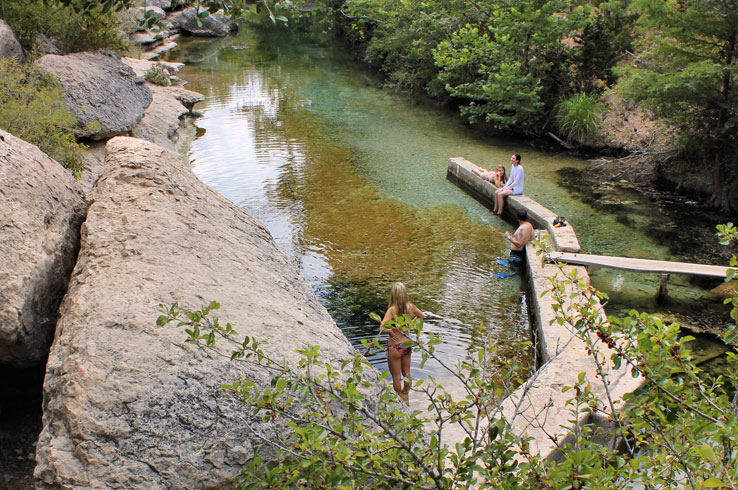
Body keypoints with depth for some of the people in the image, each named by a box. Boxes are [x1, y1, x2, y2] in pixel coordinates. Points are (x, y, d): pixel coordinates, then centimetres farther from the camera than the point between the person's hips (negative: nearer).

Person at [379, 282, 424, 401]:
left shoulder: (392, 310, -24)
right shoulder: (410, 306, -7)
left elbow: (382, 328, -33)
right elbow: (421, 316, 14)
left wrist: (390, 331, -13)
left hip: (395, 346, -6)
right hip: (408, 344, 6)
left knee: (396, 377, 12)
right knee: (406, 374, 24)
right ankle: (405, 397, 42)